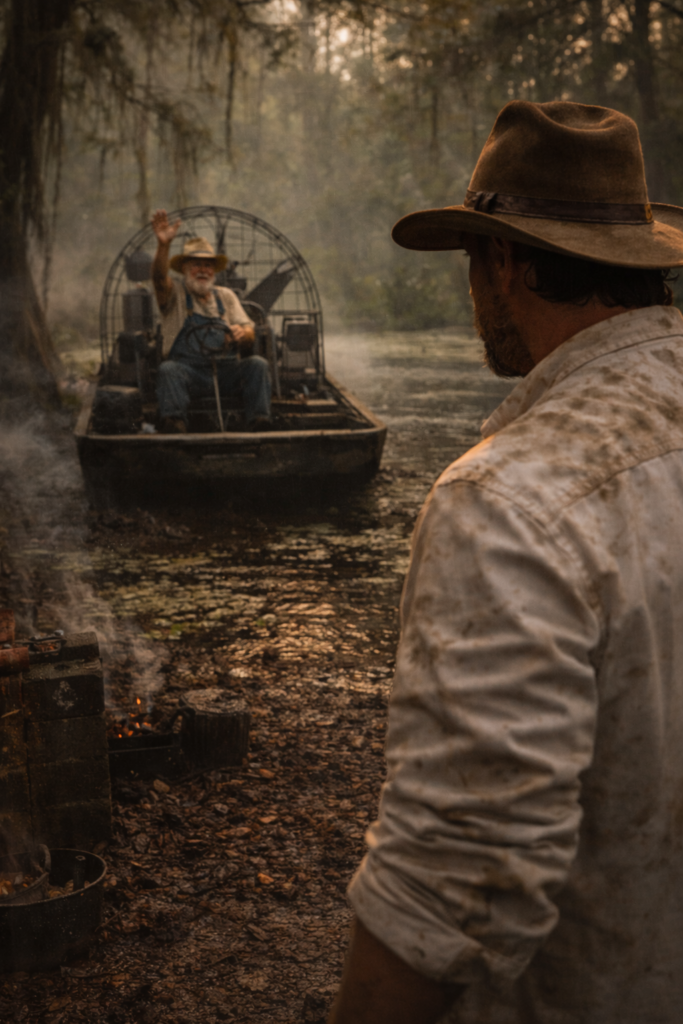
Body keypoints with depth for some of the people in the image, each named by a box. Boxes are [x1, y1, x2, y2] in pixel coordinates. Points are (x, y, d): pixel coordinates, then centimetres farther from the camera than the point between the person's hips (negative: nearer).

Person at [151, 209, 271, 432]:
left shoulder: (226, 296, 24)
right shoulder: (175, 294, 14)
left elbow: (250, 333, 14)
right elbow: (159, 277, -10)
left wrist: (241, 333, -13)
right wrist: (163, 245, -29)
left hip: (226, 370, 3)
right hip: (188, 370, -3)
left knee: (257, 364, -25)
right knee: (168, 370, -34)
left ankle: (259, 423, -39)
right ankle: (173, 425, -51)